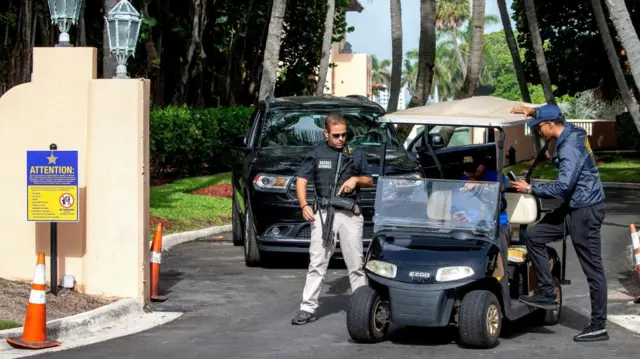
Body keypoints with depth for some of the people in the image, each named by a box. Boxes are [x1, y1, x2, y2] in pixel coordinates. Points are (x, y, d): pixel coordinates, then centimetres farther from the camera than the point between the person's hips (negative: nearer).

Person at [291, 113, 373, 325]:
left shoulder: (355, 154, 12)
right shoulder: (316, 154, 9)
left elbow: (369, 180, 19)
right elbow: (301, 180, 6)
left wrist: (356, 179, -4)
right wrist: (304, 205, -9)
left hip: (350, 214, 1)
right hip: (323, 214, -1)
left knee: (356, 263, 1)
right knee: (317, 262, -5)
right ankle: (308, 308, -5)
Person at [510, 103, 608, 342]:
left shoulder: (570, 148, -23)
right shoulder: (570, 133, 7)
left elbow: (563, 186, -26)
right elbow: (549, 117, 31)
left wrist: (531, 189, -15)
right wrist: (534, 112, 16)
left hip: (585, 211, -10)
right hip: (573, 207, 10)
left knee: (592, 268, -4)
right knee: (533, 237, 8)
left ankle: (598, 326, 1)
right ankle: (546, 295, 9)